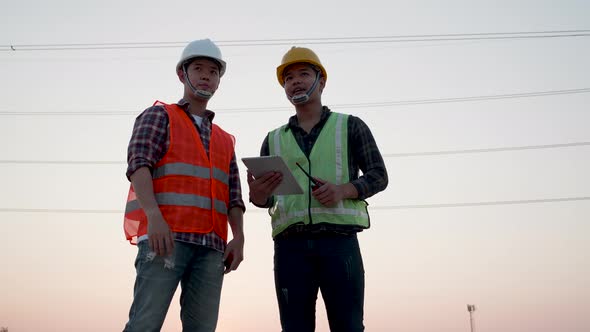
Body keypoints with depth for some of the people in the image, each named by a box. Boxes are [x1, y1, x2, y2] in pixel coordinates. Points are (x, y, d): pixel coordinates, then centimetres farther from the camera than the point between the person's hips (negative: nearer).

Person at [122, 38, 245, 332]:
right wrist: (154, 216, -22)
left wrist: (238, 238, 1)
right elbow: (138, 163, -6)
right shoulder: (158, 115, 12)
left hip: (212, 245, 5)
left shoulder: (224, 140, 26)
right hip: (165, 235, -4)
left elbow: (233, 195, 18)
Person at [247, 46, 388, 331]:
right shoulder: (274, 140, 19)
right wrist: (257, 194, -12)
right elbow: (265, 198, 14)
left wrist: (343, 190, -15)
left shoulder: (350, 126, 12)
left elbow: (378, 176, 5)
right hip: (290, 247, 3)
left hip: (339, 242, -2)